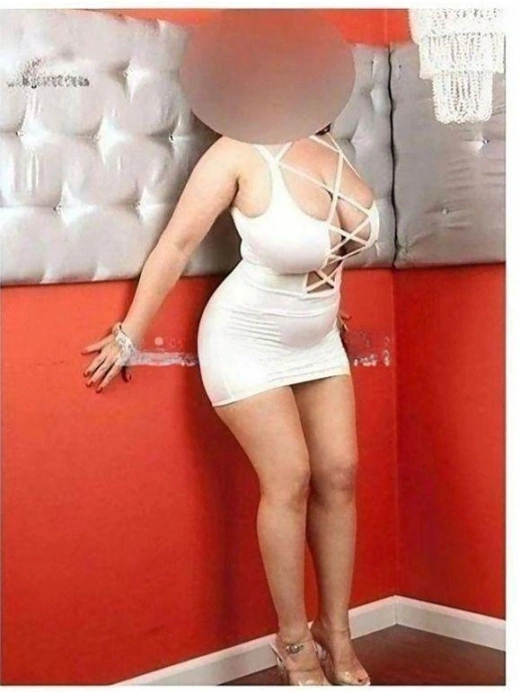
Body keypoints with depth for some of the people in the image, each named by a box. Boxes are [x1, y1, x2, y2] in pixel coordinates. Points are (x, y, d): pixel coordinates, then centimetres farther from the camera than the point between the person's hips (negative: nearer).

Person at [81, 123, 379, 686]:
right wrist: (129, 336, -15)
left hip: (316, 342, 6)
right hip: (246, 343, -6)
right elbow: (177, 243, -19)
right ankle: (293, 642, 9)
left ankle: (336, 632, 16)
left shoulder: (328, 146, -3)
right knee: (289, 480, -7)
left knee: (339, 473, 3)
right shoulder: (240, 153, -21)